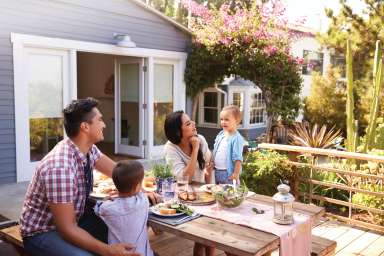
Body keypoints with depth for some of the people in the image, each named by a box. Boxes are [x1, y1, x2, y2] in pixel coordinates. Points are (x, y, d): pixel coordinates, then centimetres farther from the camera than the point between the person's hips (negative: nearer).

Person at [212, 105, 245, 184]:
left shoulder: (236, 138, -16)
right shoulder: (220, 134, 7)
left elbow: (238, 158, -18)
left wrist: (236, 173, -19)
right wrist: (212, 164, 10)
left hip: (228, 173, -8)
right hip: (217, 171, 8)